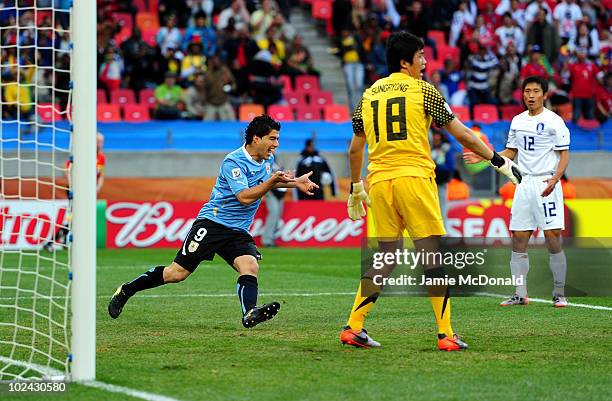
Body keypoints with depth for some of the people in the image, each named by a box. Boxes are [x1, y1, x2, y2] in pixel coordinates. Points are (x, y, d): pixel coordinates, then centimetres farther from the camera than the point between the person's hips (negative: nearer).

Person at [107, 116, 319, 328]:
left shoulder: (268, 159, 9)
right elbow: (245, 197, -27)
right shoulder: (233, 162, -17)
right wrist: (272, 181, -34)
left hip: (239, 231, 7)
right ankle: (126, 291, 11)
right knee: (177, 273, -6)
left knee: (250, 266, -22)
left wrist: (294, 182, 22)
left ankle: (250, 314, -40)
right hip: (213, 222, -7)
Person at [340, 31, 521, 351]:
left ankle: (353, 328, 8)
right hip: (413, 178, -5)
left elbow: (354, 149, 18)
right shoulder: (421, 90, 1)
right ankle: (445, 334, -5)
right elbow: (461, 134, 2)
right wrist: (498, 161, 10)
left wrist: (355, 188, 30)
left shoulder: (369, 95, 14)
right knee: (434, 255, -1)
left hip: (379, 182, 5)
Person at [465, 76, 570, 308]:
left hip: (547, 185, -6)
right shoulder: (517, 121, 13)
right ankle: (520, 295, 7)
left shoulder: (554, 121, -4)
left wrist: (554, 179, -21)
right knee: (518, 240, 2)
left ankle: (559, 295, 0)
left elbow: (564, 155, -6)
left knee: (553, 240, -8)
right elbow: (510, 153, 23)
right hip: (524, 184, 6)